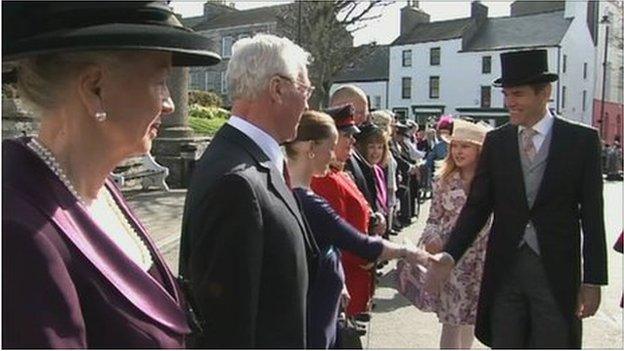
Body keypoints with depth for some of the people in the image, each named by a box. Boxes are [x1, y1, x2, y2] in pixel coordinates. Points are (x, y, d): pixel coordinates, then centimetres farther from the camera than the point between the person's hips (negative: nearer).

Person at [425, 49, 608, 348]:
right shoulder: (496, 141, 3)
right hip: (504, 269, 2)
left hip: (556, 271, -2)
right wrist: (449, 255, -13)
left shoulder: (582, 140, -3)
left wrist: (593, 281, -4)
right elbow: (477, 206, 0)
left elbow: (592, 216, -2)